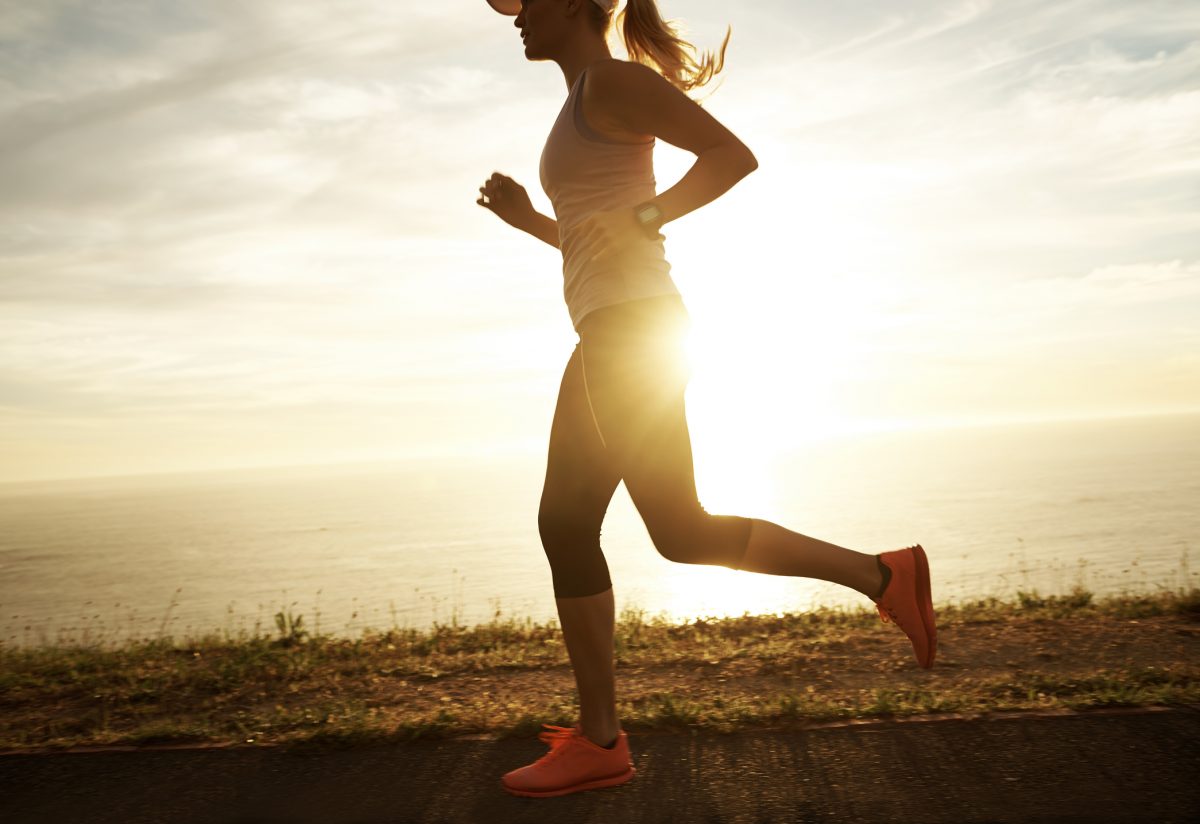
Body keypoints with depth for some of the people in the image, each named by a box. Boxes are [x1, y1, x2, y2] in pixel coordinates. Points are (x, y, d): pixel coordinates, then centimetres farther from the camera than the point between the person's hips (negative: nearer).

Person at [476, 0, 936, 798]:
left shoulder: (613, 78, -3)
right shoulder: (589, 112, 25)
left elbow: (735, 154, -13)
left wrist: (641, 219, -19)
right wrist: (528, 219, 18)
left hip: (632, 329, -10)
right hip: (612, 339, 10)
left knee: (681, 531, -6)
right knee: (565, 526, 6)